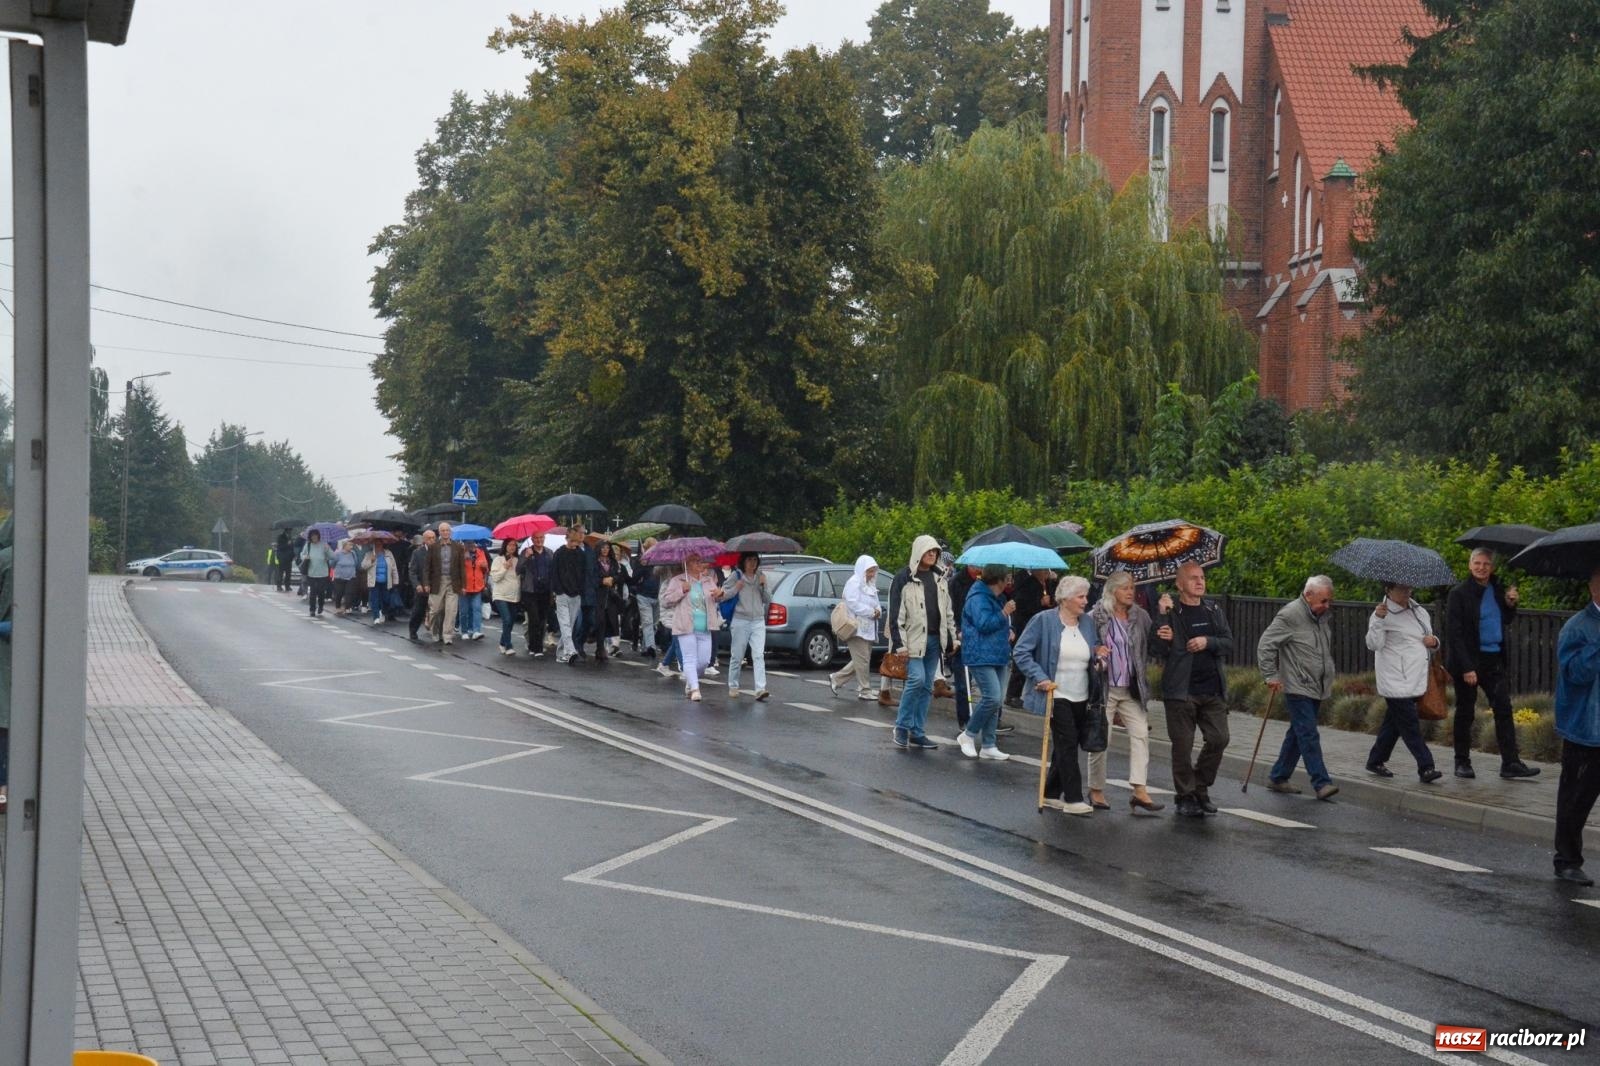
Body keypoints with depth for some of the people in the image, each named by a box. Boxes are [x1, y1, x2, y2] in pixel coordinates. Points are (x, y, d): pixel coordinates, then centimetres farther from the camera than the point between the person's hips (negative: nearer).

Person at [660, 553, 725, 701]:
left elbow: (717, 599, 24)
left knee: (704, 660, 4)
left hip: (705, 629, 5)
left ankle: (689, 680, 28)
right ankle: (694, 689, -8)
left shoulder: (709, 580, 13)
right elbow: (665, 601, -3)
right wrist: (681, 590, -14)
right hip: (686, 628, -5)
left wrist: (720, 594, 0)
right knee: (690, 658, -8)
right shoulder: (677, 580, -1)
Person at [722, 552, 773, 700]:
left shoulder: (761, 576, 10)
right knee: (737, 656, 6)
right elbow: (722, 595, -2)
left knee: (759, 656, -9)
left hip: (758, 622, 2)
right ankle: (733, 686, 22)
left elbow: (768, 600, 10)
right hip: (740, 621, -2)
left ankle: (760, 690, -16)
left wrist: (763, 585, -5)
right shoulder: (736, 576, 0)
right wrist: (736, 588, -15)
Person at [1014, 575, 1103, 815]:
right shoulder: (1043, 620, -9)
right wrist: (1040, 678, -18)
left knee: (1065, 746, 12)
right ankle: (1073, 799, -2)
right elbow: (1021, 652, -10)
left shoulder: (1089, 622, 7)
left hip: (1082, 697, 6)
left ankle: (1052, 792, 25)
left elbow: (1093, 656, 20)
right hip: (1057, 695, -6)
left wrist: (1098, 655, -5)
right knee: (1068, 745, -7)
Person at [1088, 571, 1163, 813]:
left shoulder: (1141, 617, 7)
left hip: (1132, 690, 4)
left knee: (1141, 734, -5)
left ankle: (1140, 791, -4)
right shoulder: (1096, 617, -6)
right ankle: (1096, 790, 16)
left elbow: (1152, 646, 8)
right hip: (1105, 688, -4)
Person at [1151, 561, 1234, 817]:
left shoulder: (1213, 610, 11)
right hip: (1181, 691, -4)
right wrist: (1162, 617, -20)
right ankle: (1186, 796, 15)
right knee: (1182, 746, 1)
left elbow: (1229, 643, 9)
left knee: (1219, 738, 0)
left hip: (1212, 689, 4)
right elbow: (1157, 651, -11)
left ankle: (1201, 789, 20)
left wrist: (1208, 642, -11)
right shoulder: (1169, 612, -4)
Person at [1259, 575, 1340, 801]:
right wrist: (1270, 676, -15)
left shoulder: (1324, 617, 12)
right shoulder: (1290, 615, -14)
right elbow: (1265, 644, -14)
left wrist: (1329, 677, 23)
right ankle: (1321, 783, -12)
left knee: (1297, 734, 13)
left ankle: (1277, 777, 22)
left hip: (1316, 688, 8)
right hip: (1297, 687, -8)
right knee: (1309, 735, -11)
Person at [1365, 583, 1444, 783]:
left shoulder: (1420, 612, 16)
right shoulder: (1383, 614, -7)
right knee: (1410, 725, -10)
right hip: (1395, 683, -8)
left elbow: (1429, 643, 27)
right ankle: (1425, 768, -10)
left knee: (1394, 723, 14)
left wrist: (1434, 641, 4)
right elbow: (1374, 644, -19)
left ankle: (1375, 762, 26)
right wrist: (1378, 620, -32)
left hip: (1415, 682, 8)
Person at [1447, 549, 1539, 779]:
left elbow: (1505, 622, 20)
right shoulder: (1459, 594, -9)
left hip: (1493, 659, 5)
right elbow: (1454, 634, -13)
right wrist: (1466, 667, -19)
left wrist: (1510, 605, 0)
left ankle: (1510, 763, 4)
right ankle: (1462, 762, 14)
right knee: (1465, 712, 5)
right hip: (1469, 659, -5)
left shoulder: (1498, 590, 8)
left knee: (1504, 709, 1)